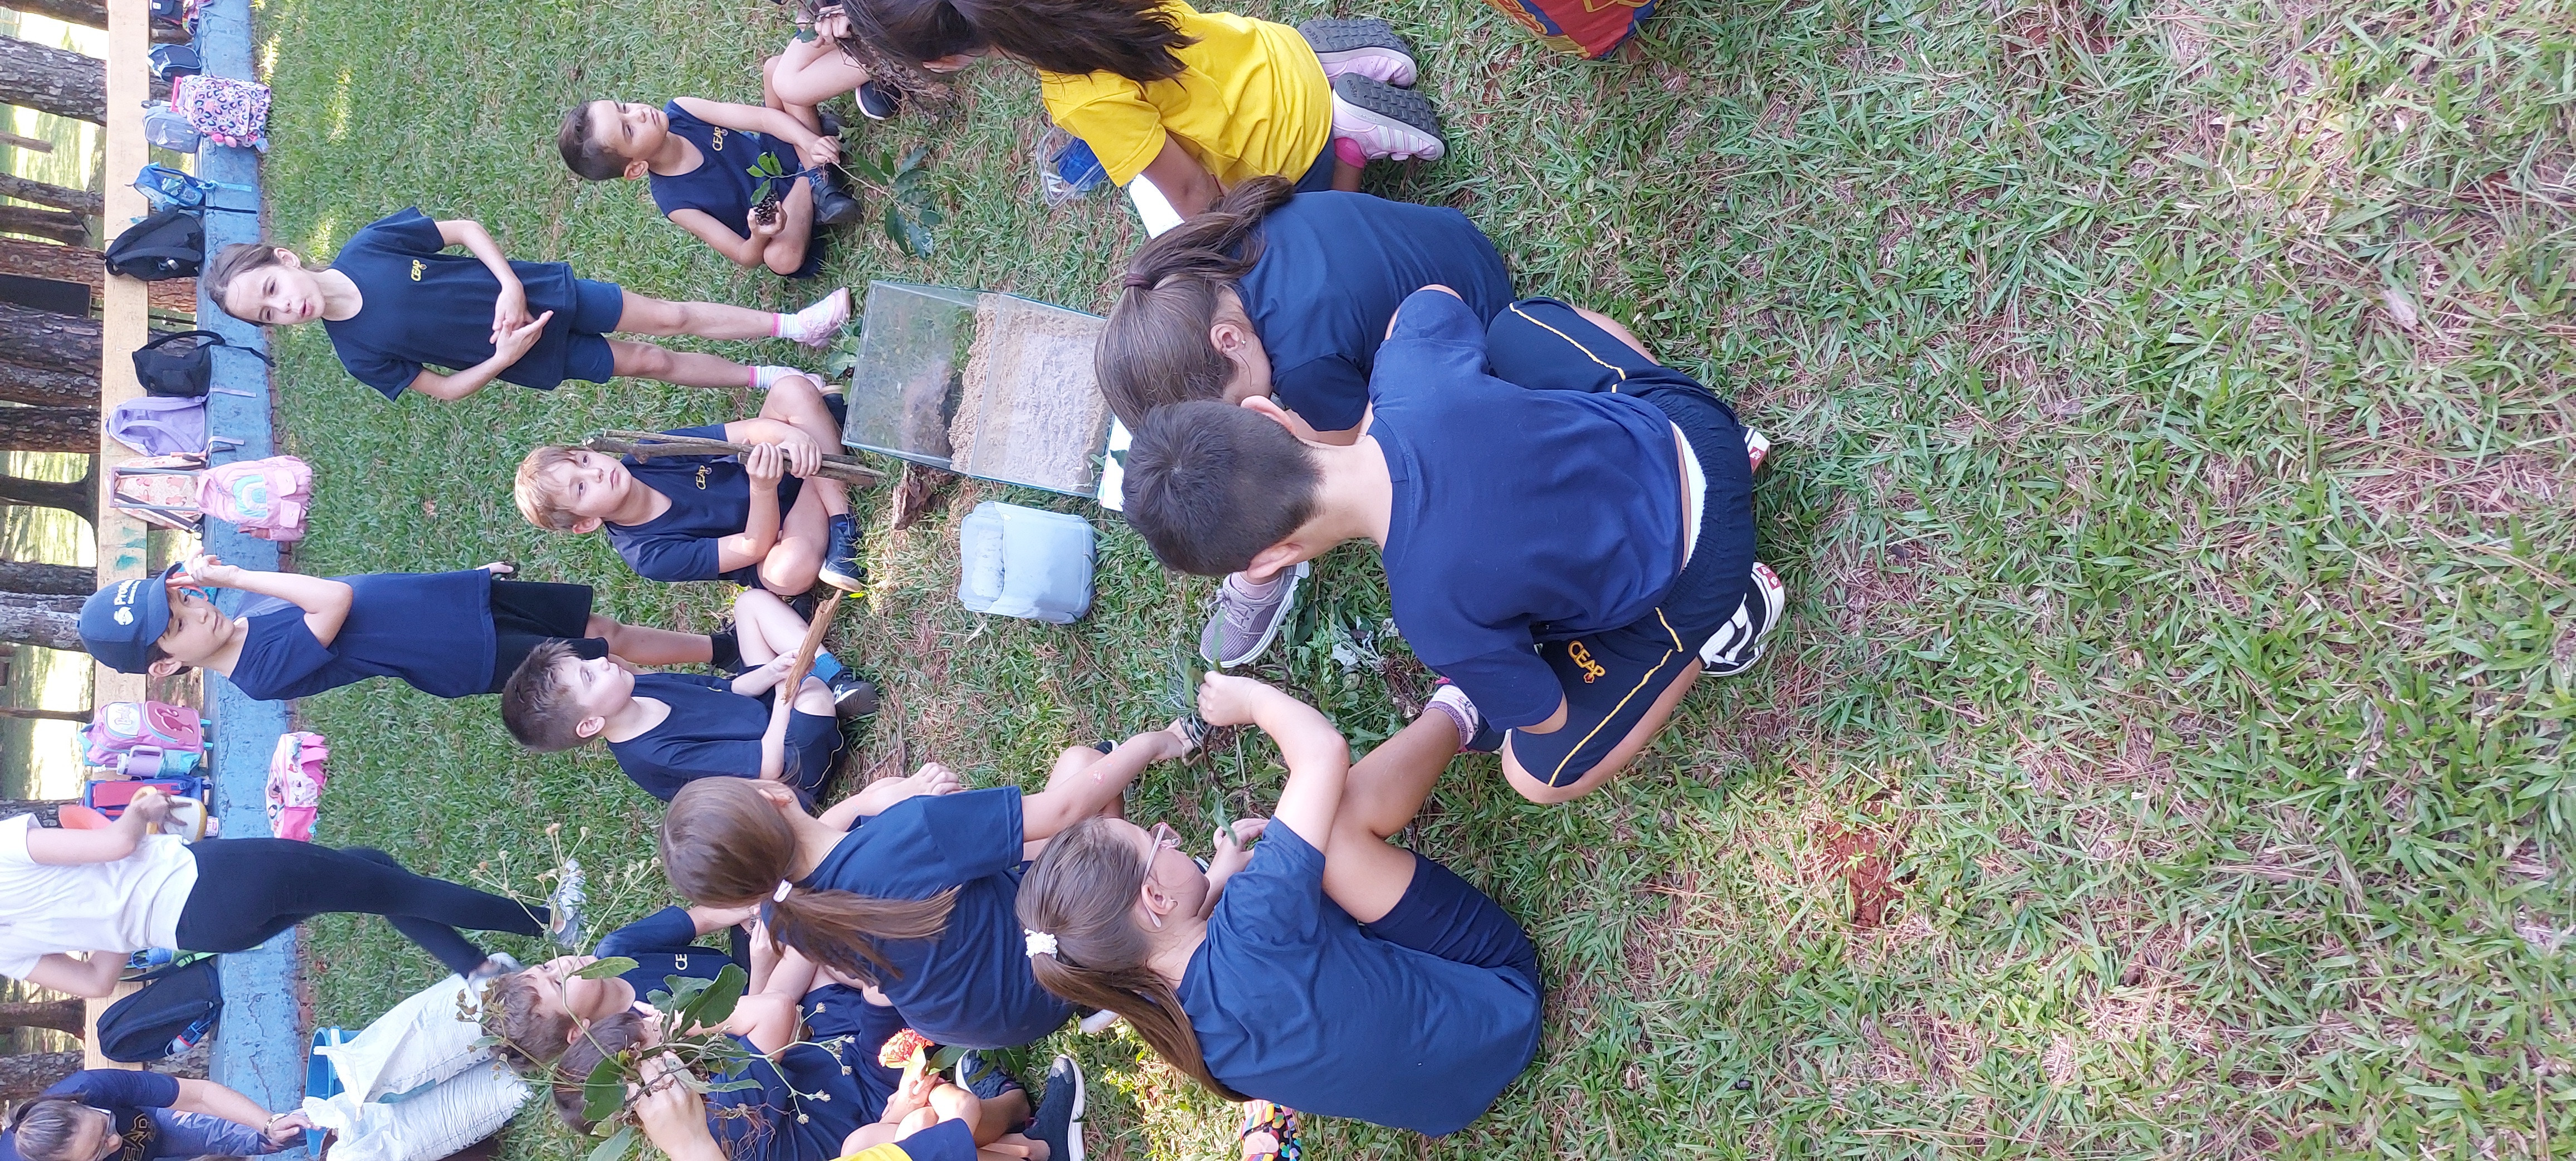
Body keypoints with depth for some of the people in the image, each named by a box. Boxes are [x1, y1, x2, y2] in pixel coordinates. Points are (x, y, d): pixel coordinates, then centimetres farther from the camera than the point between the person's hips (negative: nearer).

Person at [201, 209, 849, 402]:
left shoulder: (369, 245, -16)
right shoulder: (357, 353, -15)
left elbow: (465, 230, -6)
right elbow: (444, 388, -6)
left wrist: (510, 286, -19)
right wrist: (503, 359, -20)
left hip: (537, 294, 0)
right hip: (532, 352, 0)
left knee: (672, 318, 3)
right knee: (651, 363, 4)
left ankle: (792, 327, 17)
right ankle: (766, 381, 22)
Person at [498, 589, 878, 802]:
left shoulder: (637, 688, -5)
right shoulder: (653, 757, -30)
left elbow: (730, 690, 4)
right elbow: (768, 767, -29)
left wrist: (772, 671, -15)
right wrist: (785, 694, -26)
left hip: (768, 711, 9)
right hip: (790, 771, -9)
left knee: (753, 599, 6)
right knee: (812, 693, -42)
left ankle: (839, 682, -4)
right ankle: (833, 696, -6)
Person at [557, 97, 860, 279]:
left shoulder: (679, 111, -16)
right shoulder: (674, 202, -24)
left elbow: (764, 117, -21)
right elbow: (746, 258, -21)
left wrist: (810, 142, -39)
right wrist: (758, 236, -45)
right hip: (782, 214, -3)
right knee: (782, 257, -41)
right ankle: (815, 179, -15)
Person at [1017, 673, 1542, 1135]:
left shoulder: (1162, 1011, -13)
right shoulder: (1250, 936, -39)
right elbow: (1323, 751, -34)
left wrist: (1219, 876, 10)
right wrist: (1253, 698, -16)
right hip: (1498, 1008, -8)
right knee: (1343, 809, -15)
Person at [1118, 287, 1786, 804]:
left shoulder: (1436, 612, -37)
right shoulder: (1409, 365, -24)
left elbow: (1550, 718, -15)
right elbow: (1437, 299, 4)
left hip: (1685, 578, -4)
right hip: (1682, 419, 4)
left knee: (1541, 774, 13)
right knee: (1518, 324, 29)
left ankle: (1718, 628, 14)